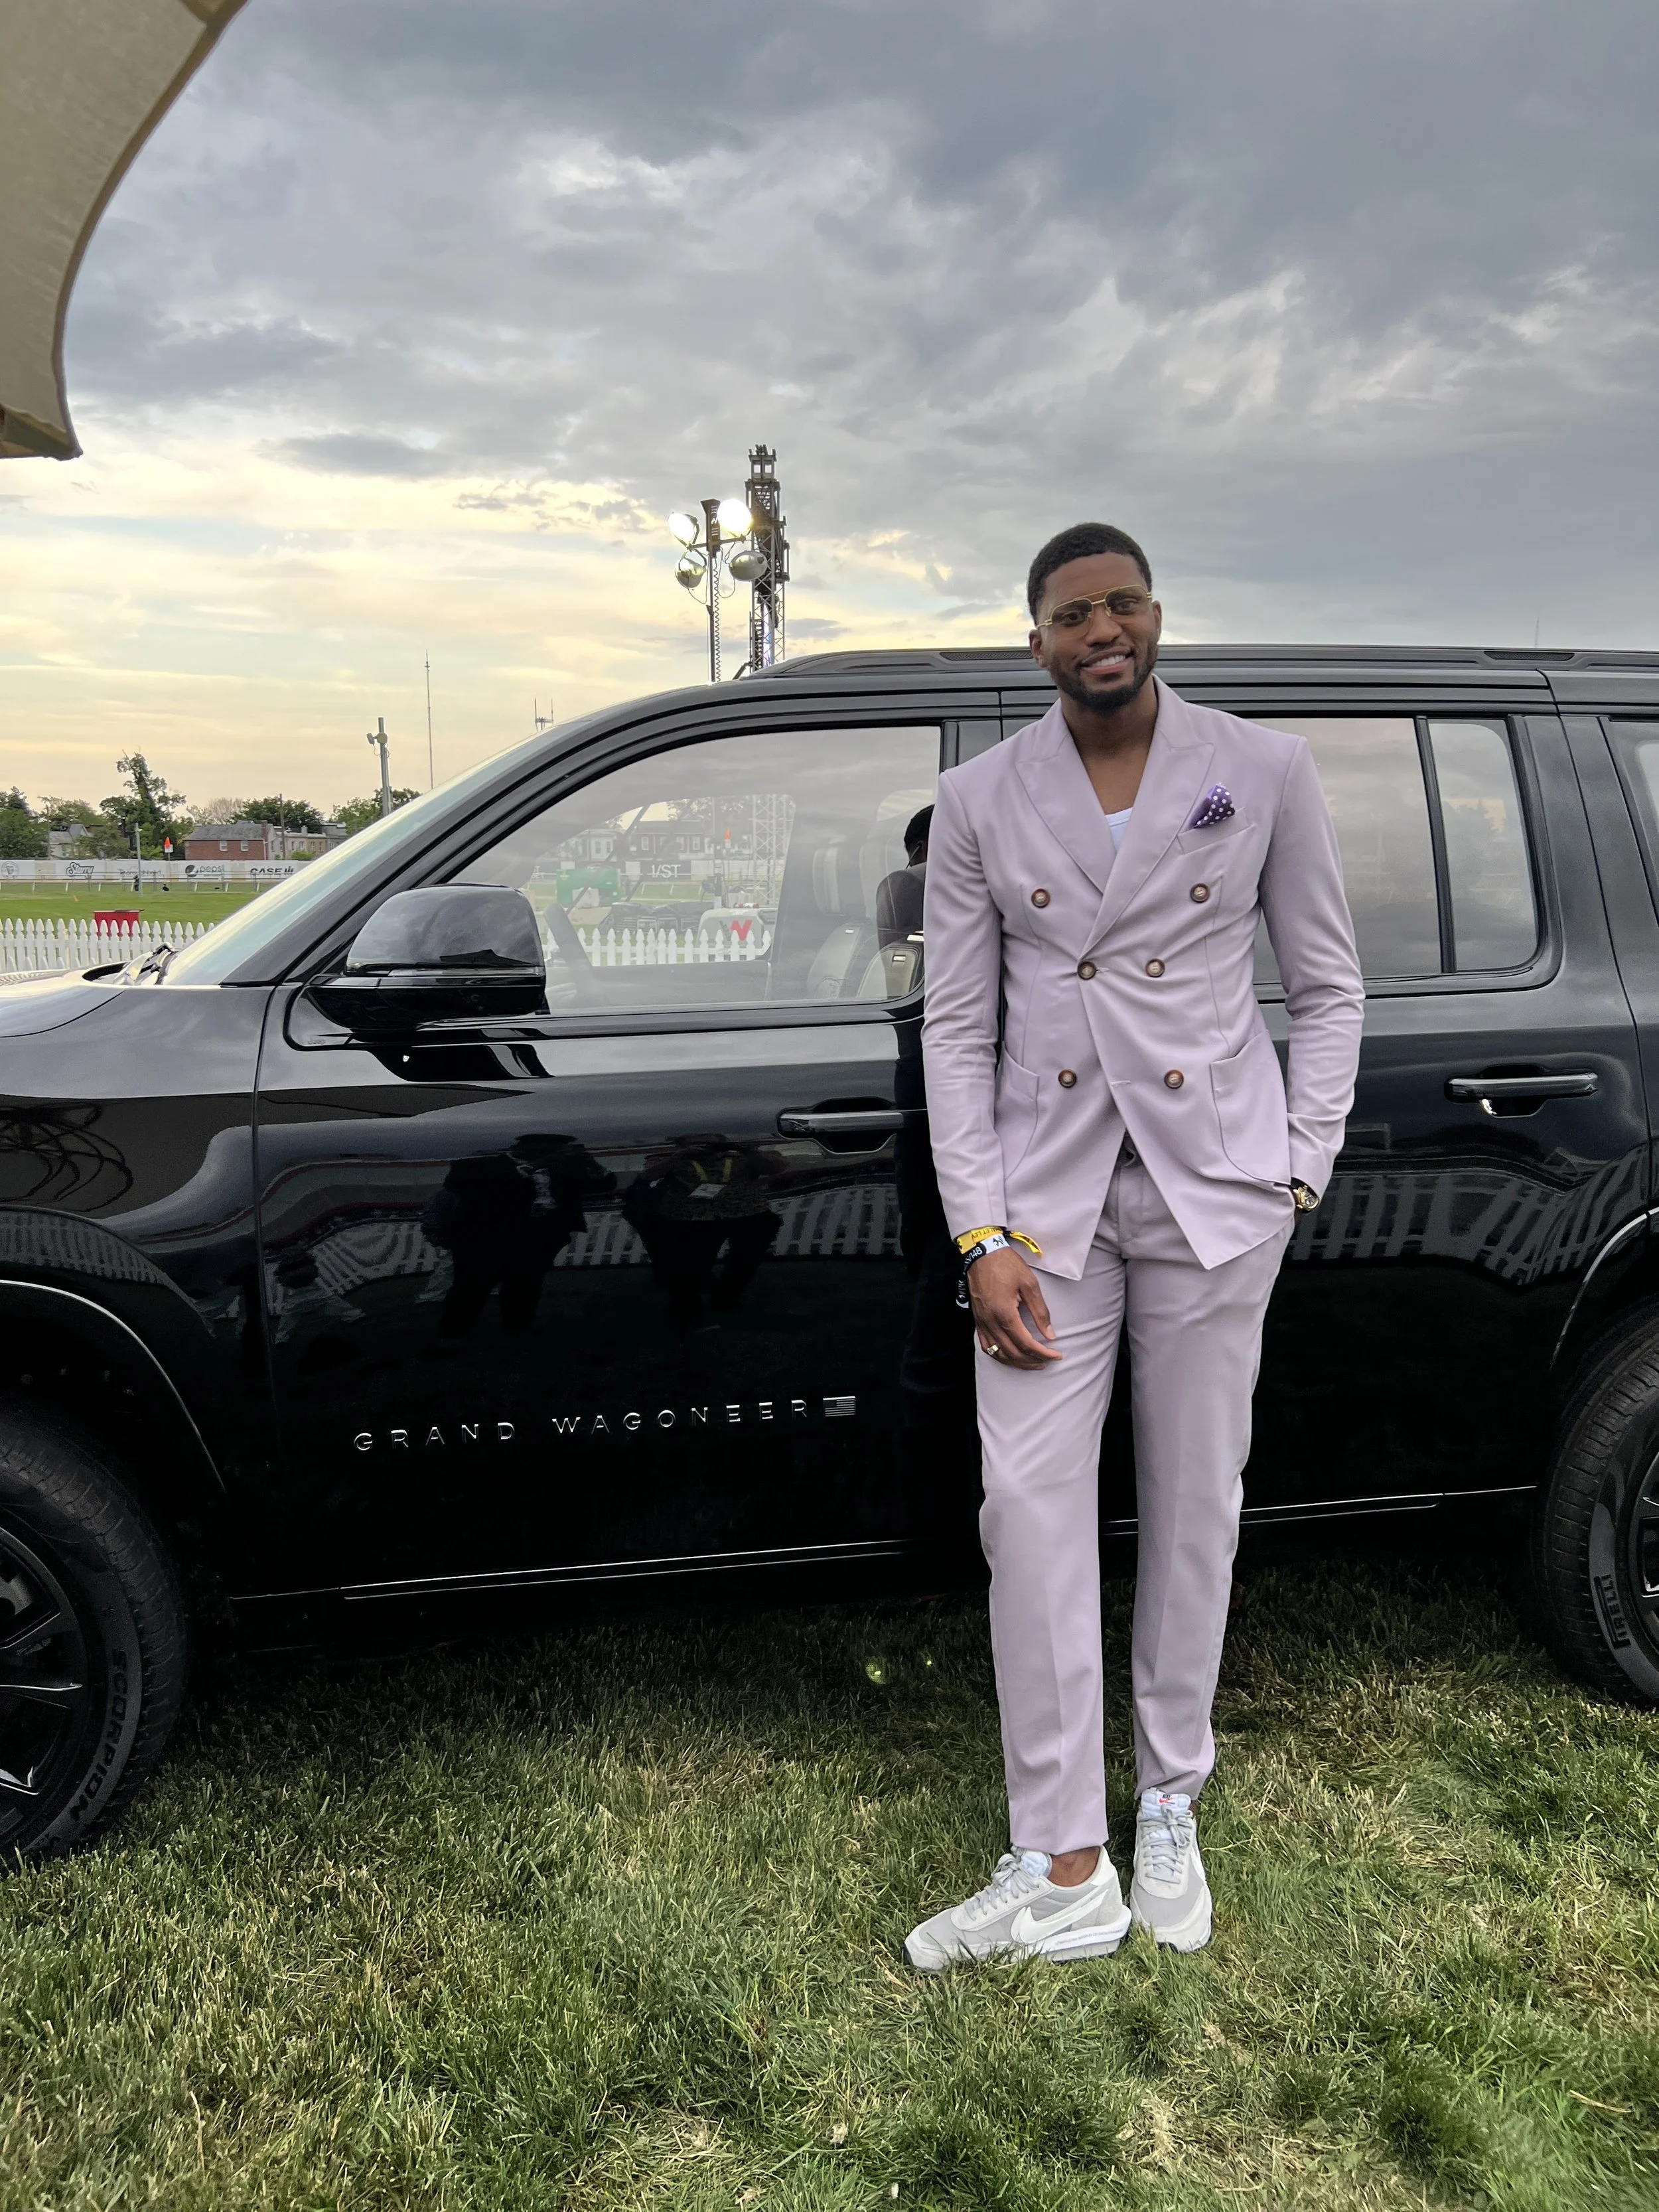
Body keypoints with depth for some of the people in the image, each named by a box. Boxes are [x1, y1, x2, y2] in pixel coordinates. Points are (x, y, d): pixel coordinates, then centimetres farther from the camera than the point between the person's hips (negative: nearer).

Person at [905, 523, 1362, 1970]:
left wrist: (1298, 1172, -1)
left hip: (1212, 1185, 0)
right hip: (1047, 1194, 1)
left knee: (1194, 1507, 9)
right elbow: (957, 1024, 2)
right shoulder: (980, 802, 4)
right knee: (1031, 1505, -3)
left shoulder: (1264, 772, 2)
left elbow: (1328, 986, 8)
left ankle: (1171, 1812, 29)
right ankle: (1064, 1874, 9)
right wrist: (983, 1233, -5)